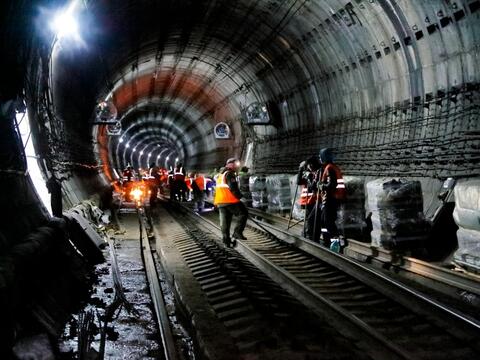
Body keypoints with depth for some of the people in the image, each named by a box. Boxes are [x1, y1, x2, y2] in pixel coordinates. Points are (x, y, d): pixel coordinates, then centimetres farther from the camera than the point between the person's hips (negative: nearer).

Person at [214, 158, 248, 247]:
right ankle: (237, 232, -8)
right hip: (230, 201, -9)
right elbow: (233, 188, -20)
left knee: (225, 222, 10)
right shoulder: (229, 174, -9)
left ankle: (226, 241, 13)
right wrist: (239, 196, -8)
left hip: (220, 202, 9)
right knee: (244, 213, 2)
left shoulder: (221, 175, 22)